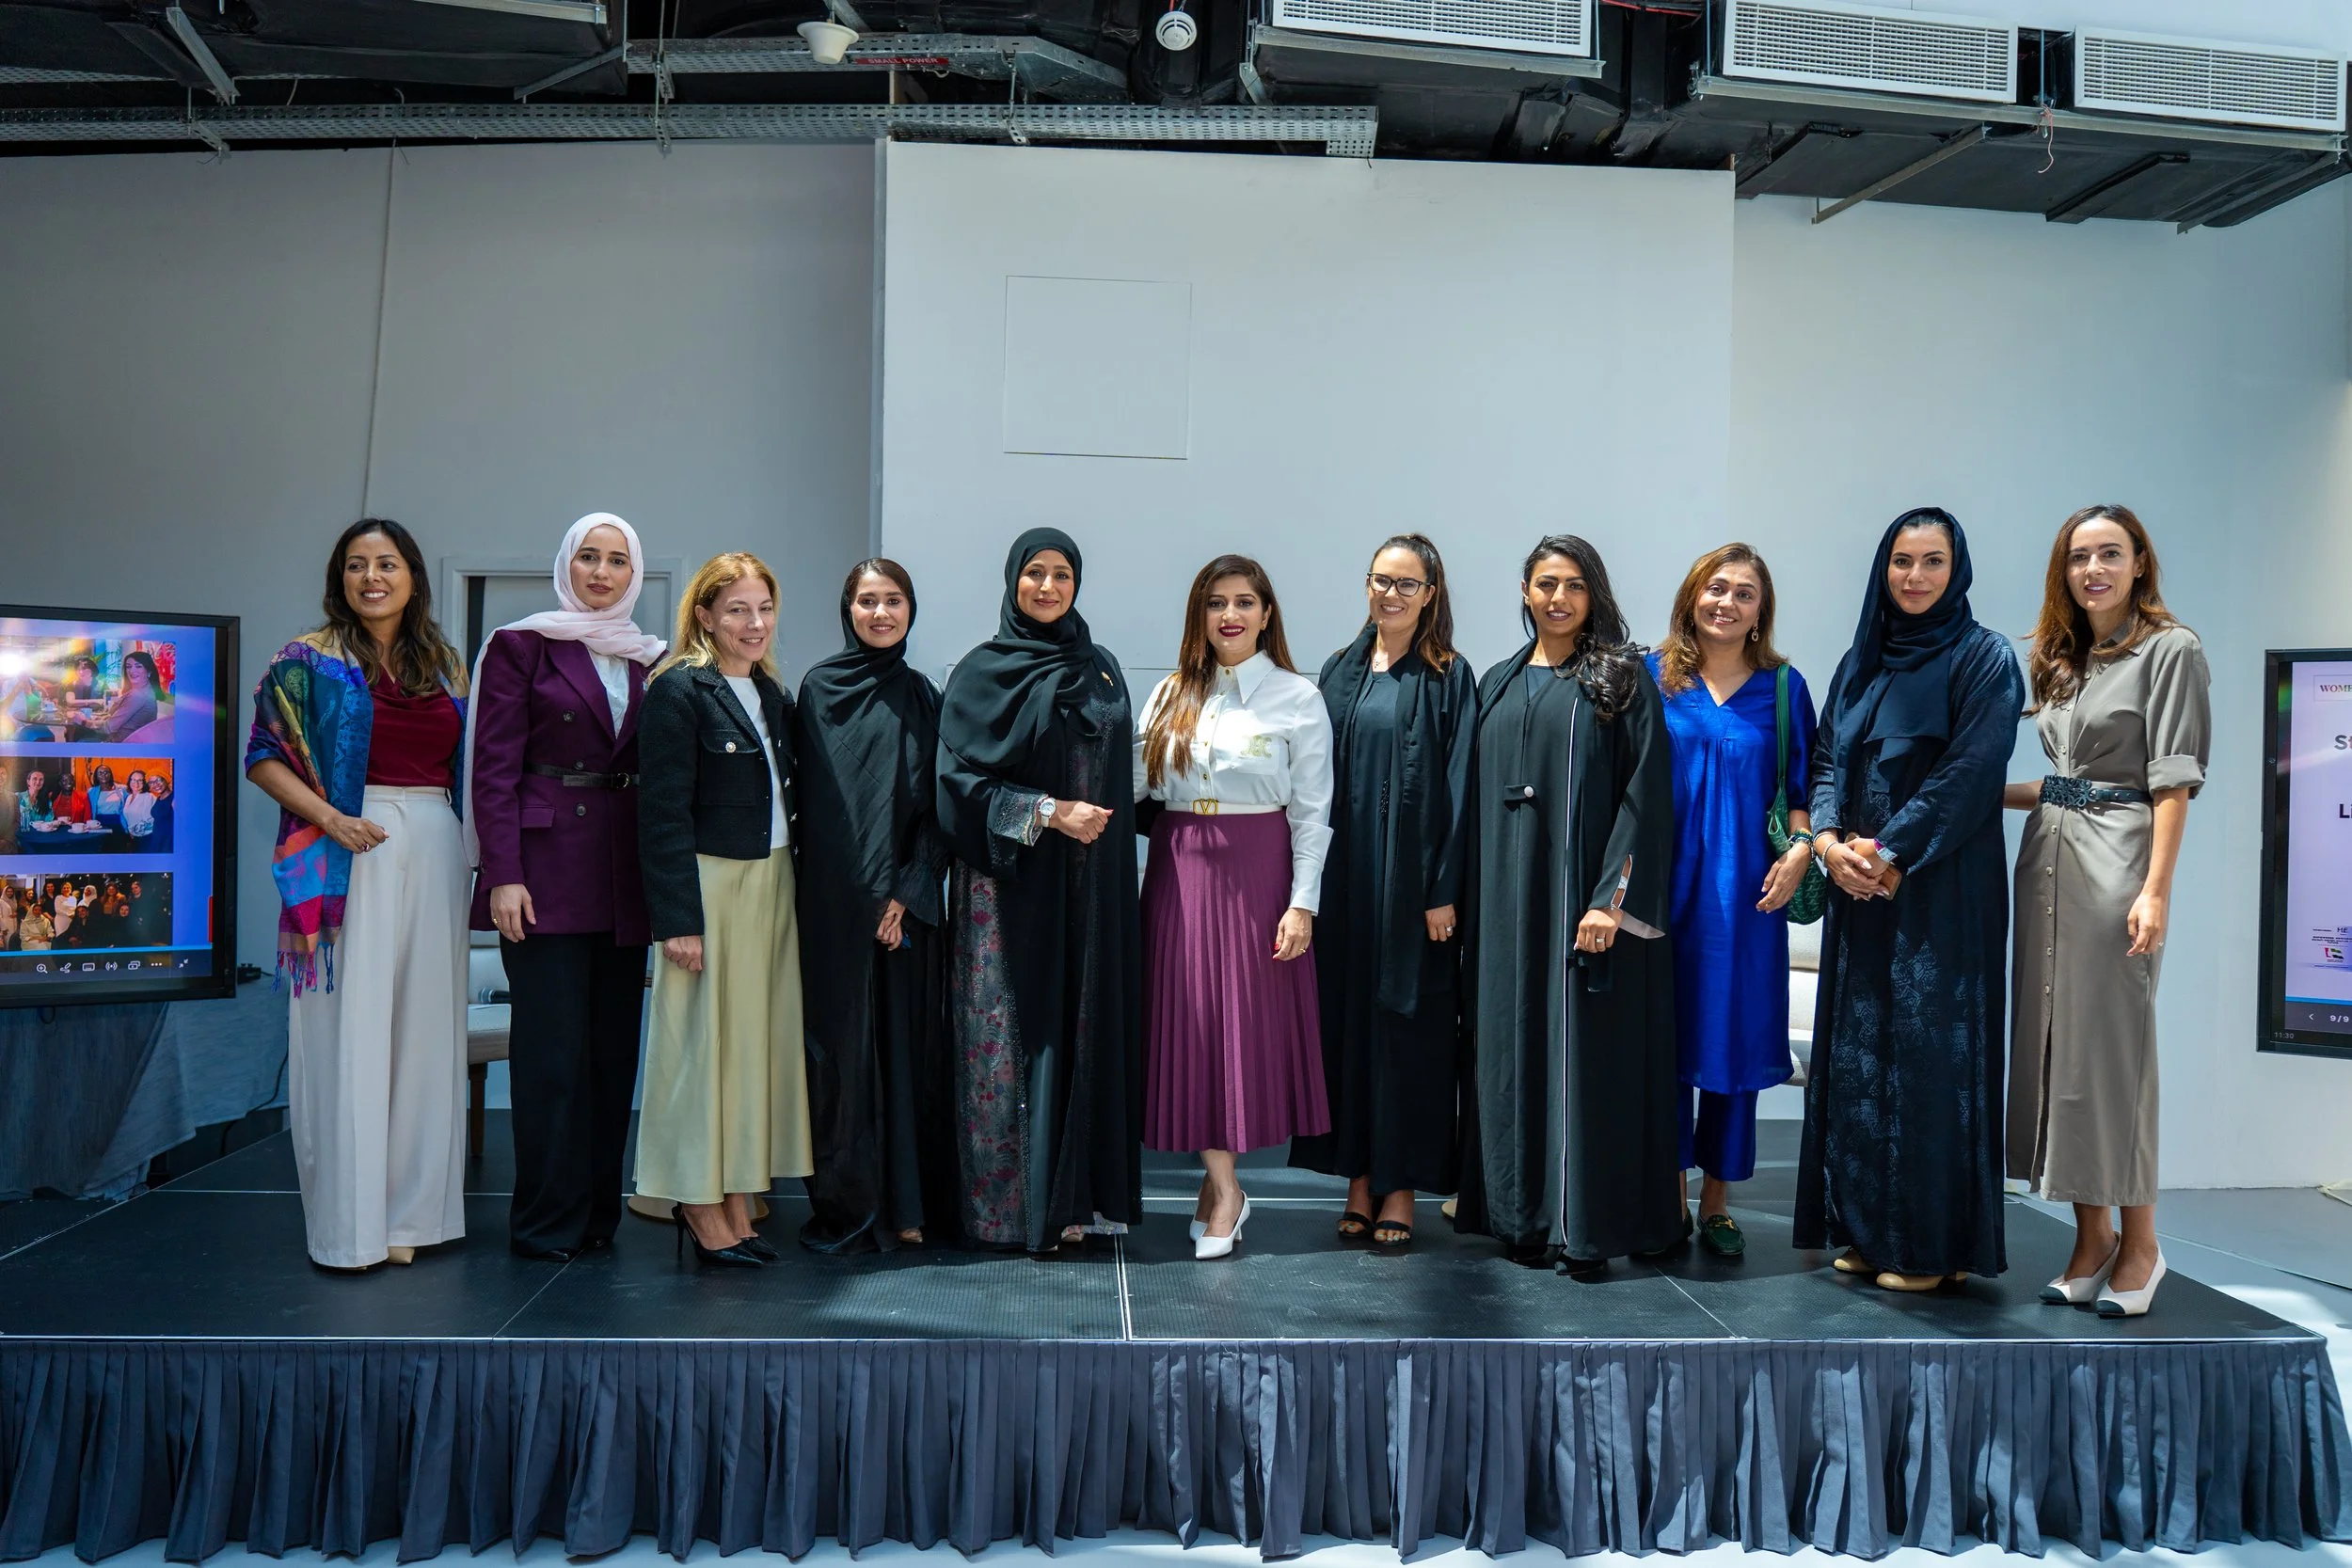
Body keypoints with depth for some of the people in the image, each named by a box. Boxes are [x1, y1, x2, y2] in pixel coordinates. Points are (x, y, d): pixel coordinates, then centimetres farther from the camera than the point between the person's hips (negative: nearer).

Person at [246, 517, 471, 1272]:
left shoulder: (444, 665, 14)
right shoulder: (311, 661, 2)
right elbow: (263, 757, -2)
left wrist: (468, 850, 4)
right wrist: (330, 818, -15)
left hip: (434, 852, 4)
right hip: (350, 857, -4)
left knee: (425, 1027, 6)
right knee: (350, 1030, -3)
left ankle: (411, 1210, 15)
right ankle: (349, 1224, 5)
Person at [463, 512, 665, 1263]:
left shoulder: (648, 660, 15)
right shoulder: (521, 645, 2)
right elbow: (494, 766, -4)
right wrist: (503, 875, -13)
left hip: (624, 876, 5)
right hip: (546, 867, -5)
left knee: (615, 1045, 7)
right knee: (552, 1046, -4)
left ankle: (598, 1211, 16)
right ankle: (547, 1222, 6)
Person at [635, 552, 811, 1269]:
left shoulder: (772, 695, 13)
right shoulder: (679, 690, -8)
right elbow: (664, 813, -13)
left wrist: (786, 888, 7)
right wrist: (678, 917, -17)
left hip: (772, 885, 7)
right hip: (710, 886, -7)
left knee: (760, 1039, 8)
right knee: (706, 1041, -1)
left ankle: (736, 1204, 17)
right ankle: (701, 1208, 11)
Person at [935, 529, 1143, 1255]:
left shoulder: (1101, 670, 13)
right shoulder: (982, 672, 0)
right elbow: (960, 779, -7)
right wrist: (1049, 814, -14)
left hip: (1090, 889, 4)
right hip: (1009, 884, -4)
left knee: (1084, 1029, 3)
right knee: (1012, 1038, -3)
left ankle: (1073, 1198, 11)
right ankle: (1008, 1206, 4)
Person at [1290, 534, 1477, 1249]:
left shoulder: (1448, 678, -2)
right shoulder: (1340, 671, 10)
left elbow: (1458, 788, -6)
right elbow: (1318, 776, 9)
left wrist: (1444, 890, -12)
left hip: (1413, 879, -4)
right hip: (1344, 877, 4)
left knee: (1407, 1019, 2)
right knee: (1347, 1013, 7)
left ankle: (1401, 1181, 12)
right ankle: (1359, 1175, 17)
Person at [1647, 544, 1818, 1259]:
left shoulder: (1783, 687, 7)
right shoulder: (1653, 677, 4)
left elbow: (1802, 784, 8)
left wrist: (1800, 849, -9)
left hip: (1745, 890, 1)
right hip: (1665, 883, 0)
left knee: (1733, 1037, 5)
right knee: (1665, 1037, 3)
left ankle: (1717, 1200, 18)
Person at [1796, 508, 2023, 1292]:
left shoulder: (1983, 659, -3)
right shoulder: (1860, 662, 14)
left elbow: (1970, 773, -12)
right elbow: (1826, 759, 10)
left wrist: (1890, 853, -17)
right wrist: (1829, 840, -8)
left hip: (1942, 891, -6)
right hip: (1859, 889, 6)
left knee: (1929, 1051, -4)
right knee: (1857, 1051, 7)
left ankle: (1933, 1243, 7)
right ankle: (1866, 1228, 17)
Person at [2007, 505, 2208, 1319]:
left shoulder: (2170, 649, -3)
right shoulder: (2061, 658, 16)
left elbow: (2173, 780, -10)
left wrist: (2156, 891, -16)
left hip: (2115, 859, -7)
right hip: (2047, 857, 7)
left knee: (2113, 1043, -4)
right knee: (2054, 1038, 6)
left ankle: (2139, 1243, 9)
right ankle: (2091, 1235, 15)